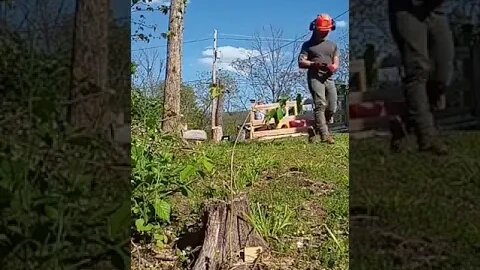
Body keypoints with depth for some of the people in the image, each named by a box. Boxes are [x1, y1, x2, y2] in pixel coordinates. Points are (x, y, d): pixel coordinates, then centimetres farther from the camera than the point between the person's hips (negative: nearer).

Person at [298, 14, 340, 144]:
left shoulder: (333, 45, 23)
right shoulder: (308, 44, 12)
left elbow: (336, 63, 12)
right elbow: (301, 63, 1)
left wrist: (333, 67, -13)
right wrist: (314, 64, -17)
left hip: (329, 78, 5)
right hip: (315, 77, -4)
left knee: (332, 108, -2)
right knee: (320, 105, -21)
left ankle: (316, 131, 14)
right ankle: (324, 135, -27)